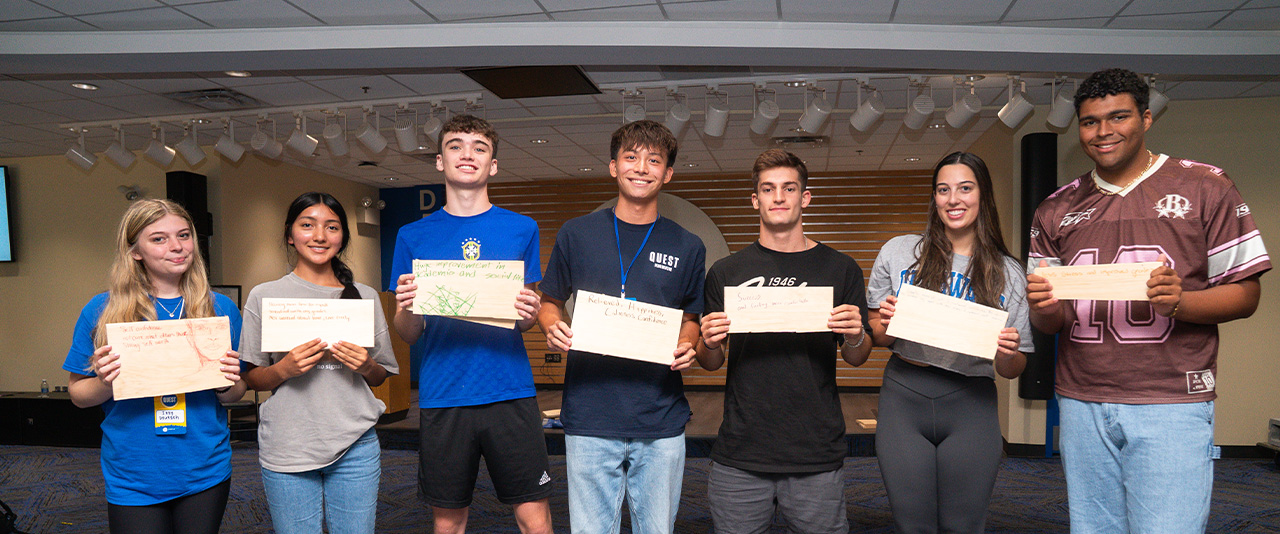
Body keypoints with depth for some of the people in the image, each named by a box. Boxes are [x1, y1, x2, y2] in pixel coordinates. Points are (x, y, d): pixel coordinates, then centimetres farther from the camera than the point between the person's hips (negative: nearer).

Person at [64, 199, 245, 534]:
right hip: (133, 480, -1)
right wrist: (105, 383, -18)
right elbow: (78, 394, 2)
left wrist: (226, 384, -16)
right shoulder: (102, 310, -5)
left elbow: (235, 395, 5)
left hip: (206, 475, 2)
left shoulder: (221, 309, -1)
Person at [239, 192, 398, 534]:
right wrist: (284, 369, -16)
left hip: (355, 445, 2)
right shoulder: (264, 297, 2)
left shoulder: (366, 297, 7)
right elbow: (250, 379, 4)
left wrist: (365, 367, -8)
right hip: (287, 449, -1)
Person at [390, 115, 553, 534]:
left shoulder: (521, 229, 7)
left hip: (510, 392, 0)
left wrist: (528, 314, -10)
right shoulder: (414, 236, 7)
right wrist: (408, 307, -14)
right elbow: (407, 335, 8)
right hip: (442, 396, 1)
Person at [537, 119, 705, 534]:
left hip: (662, 423, 1)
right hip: (589, 419, -1)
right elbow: (549, 303, 13)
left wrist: (686, 348, -6)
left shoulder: (687, 247, 7)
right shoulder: (576, 234, 5)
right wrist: (553, 328, -9)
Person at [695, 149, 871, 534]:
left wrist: (855, 336, -13)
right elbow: (710, 364, 9)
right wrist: (710, 345, -13)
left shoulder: (839, 268, 4)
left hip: (817, 458, 0)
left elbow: (856, 359, 9)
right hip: (738, 458, 1)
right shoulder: (726, 272, 5)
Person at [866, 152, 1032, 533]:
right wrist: (884, 324, -12)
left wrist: (1008, 353, -13)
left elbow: (1012, 371, 8)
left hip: (971, 406, 0)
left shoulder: (1009, 274, 5)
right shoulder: (897, 252, 4)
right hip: (903, 400, 0)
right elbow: (875, 336, 9)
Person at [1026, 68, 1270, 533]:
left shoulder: (1203, 187, 3)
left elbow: (1244, 294, 0)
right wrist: (1044, 309, -11)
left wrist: (1179, 302, -20)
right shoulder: (1056, 210, 12)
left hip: (1171, 405, -3)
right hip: (1081, 403, 3)